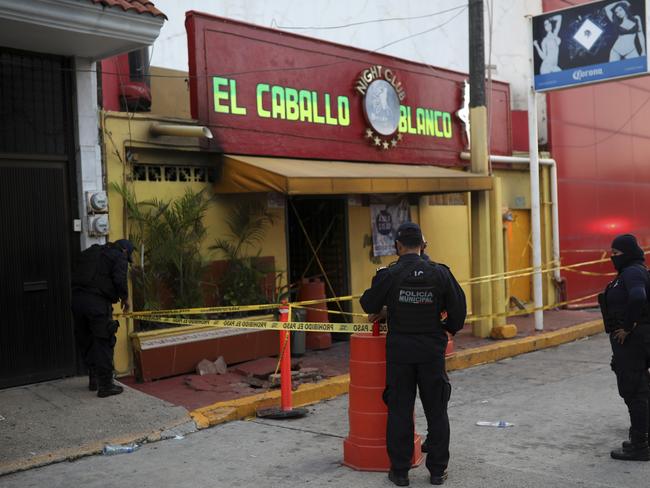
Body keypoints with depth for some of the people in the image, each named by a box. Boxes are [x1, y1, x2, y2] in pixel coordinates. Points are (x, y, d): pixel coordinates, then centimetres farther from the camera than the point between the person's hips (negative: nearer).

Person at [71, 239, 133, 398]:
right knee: (104, 343, -1)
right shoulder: (119, 257, 5)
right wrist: (125, 298, 6)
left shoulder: (89, 252, 27)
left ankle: (94, 379, 26)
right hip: (98, 302, -7)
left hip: (76, 299, 7)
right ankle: (105, 385, 0)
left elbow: (76, 274, 23)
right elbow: (120, 280, -10)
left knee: (85, 342, 17)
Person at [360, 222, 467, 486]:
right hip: (432, 350, 1)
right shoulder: (440, 273, -5)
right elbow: (458, 309, 0)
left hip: (399, 350, -1)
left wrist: (377, 313, 27)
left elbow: (369, 304, 4)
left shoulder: (388, 275, -9)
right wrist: (447, 329, 19)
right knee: (436, 411, 12)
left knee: (399, 410, 8)